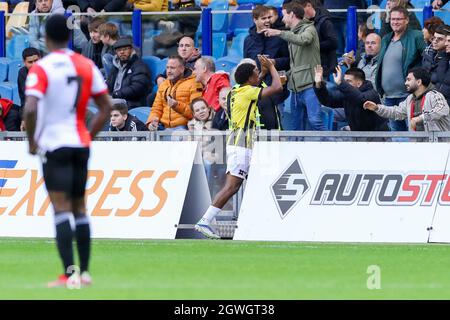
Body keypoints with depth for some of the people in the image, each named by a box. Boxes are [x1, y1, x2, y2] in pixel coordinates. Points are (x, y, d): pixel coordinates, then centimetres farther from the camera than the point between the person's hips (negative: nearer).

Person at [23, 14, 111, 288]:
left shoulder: (40, 69, -10)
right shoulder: (87, 66, 5)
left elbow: (31, 109, -22)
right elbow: (106, 107, 6)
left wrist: (32, 141, -8)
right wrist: (89, 136, 14)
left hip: (54, 145, -5)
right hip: (81, 146, 5)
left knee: (62, 209, -7)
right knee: (80, 208, 14)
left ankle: (70, 274, -15)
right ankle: (85, 272, 15)